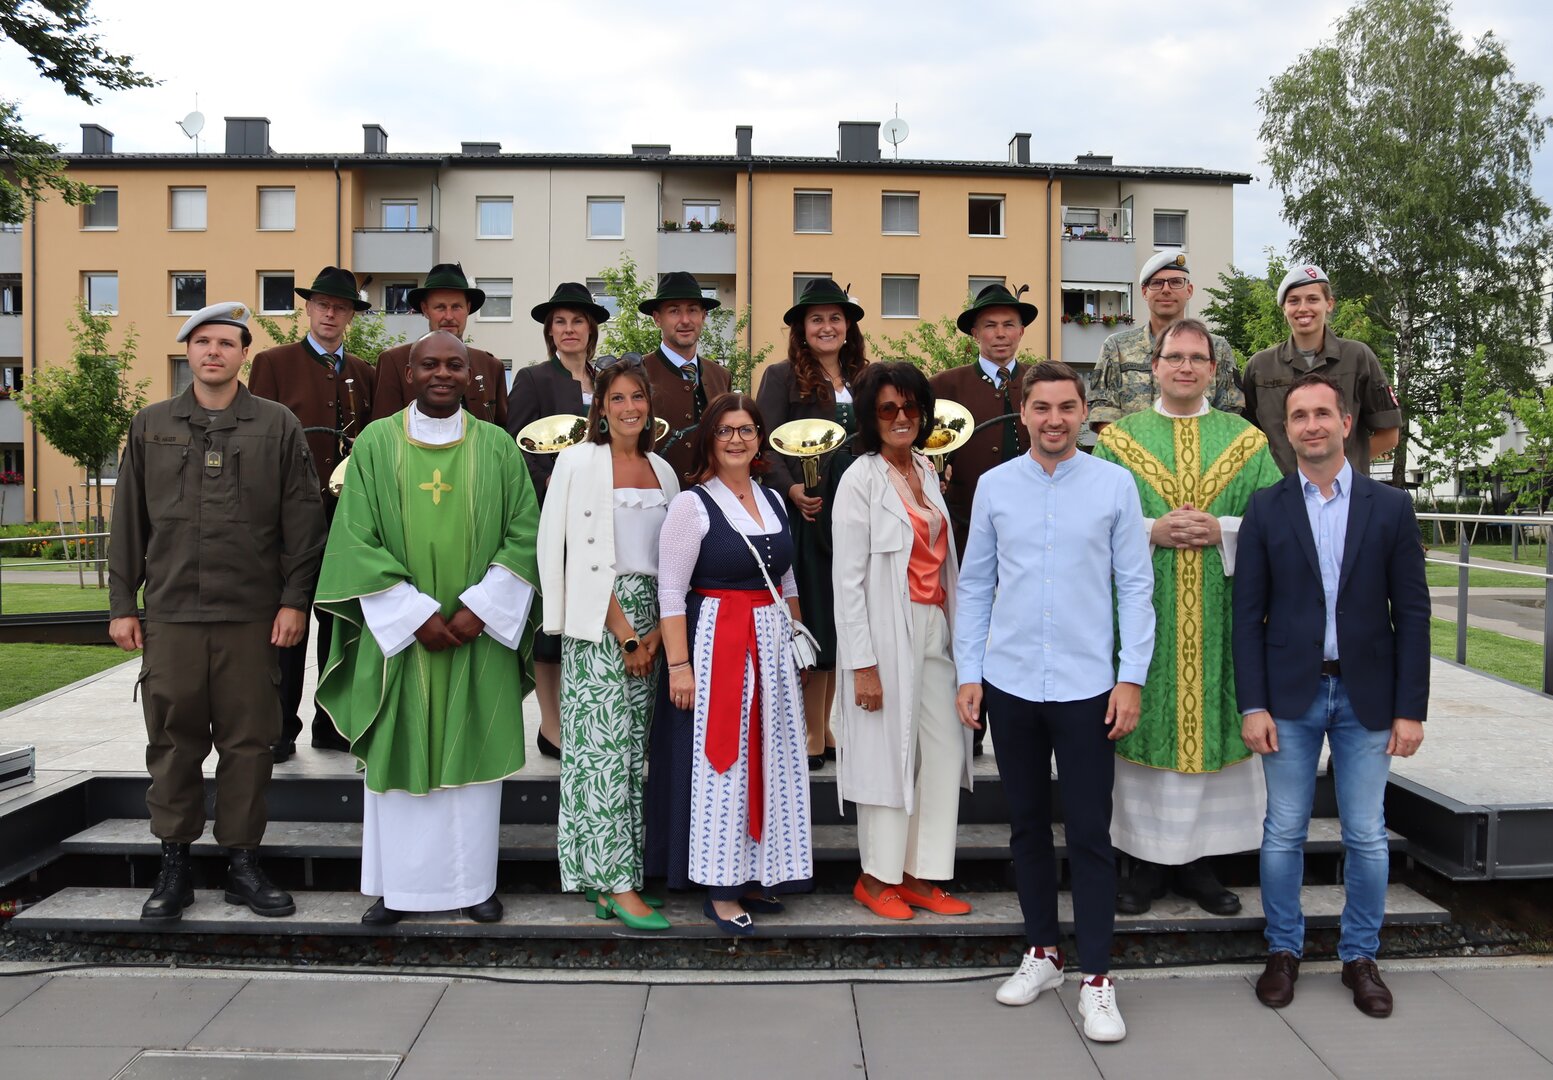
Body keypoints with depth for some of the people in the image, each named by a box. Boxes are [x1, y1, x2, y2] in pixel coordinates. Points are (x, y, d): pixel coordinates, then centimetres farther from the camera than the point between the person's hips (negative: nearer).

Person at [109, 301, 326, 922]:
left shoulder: (278, 427, 5)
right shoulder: (151, 426, 11)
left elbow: (302, 521, 3)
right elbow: (128, 521, 12)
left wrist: (294, 600, -3)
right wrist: (121, 603, 7)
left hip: (252, 615, -1)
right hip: (169, 614, 2)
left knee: (248, 742, 4)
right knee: (172, 741, 7)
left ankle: (243, 863, 16)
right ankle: (174, 864, 19)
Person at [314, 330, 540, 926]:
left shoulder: (497, 447, 3)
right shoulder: (376, 443, 1)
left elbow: (524, 534, 0)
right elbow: (357, 540, -4)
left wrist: (478, 608, -11)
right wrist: (415, 614, -12)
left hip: (478, 632, 1)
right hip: (399, 630, 0)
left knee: (473, 751, 6)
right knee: (399, 753, 6)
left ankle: (474, 881, 18)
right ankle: (396, 884, 19)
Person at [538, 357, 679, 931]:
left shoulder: (662, 470, 14)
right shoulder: (579, 461, -1)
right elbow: (583, 553, -8)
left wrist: (657, 632, -2)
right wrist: (624, 632, -11)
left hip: (650, 622, 6)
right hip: (599, 619, -5)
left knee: (634, 747, 5)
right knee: (606, 743, -7)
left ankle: (609, 885, 12)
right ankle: (618, 884, -2)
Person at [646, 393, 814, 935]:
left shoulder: (773, 500, 11)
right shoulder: (692, 504, -8)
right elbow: (671, 591, -11)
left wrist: (796, 642, 12)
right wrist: (679, 666, -16)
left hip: (772, 644, 6)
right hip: (715, 643, -6)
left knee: (769, 758, 11)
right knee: (719, 761, 0)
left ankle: (754, 875, 25)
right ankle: (720, 889, 11)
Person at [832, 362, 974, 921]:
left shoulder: (926, 470, 12)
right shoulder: (861, 480, -9)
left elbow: (940, 556, 13)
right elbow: (848, 580, -12)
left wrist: (955, 631, 8)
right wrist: (863, 663, -16)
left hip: (934, 629, 7)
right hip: (888, 633, -7)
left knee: (946, 751, 7)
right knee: (888, 752, 0)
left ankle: (921, 875, 19)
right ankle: (877, 877, 18)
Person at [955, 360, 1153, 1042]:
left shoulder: (1115, 485, 0)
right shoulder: (994, 486, 4)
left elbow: (1136, 587, 0)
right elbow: (974, 586, 7)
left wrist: (1132, 678, -5)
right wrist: (968, 673, 2)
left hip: (1087, 687, -2)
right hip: (1010, 685, 2)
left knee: (1090, 834, 2)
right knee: (1027, 825, 14)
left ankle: (1096, 979, 13)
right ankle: (1041, 953, 29)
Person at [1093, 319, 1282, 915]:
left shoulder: (1248, 441, 10)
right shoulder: (1119, 439, 6)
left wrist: (1222, 530, -13)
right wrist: (1151, 531, -15)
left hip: (1219, 619, 1)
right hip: (1142, 615, -1)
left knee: (1213, 729, 5)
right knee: (1144, 730, 2)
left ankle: (1198, 860, 18)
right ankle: (1147, 860, 14)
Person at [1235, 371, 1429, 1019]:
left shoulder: (1390, 508, 2)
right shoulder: (1265, 509, 0)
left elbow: (1412, 613, 1)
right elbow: (1248, 614, -1)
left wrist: (1411, 709, -4)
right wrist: (1252, 705, -7)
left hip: (1365, 697, 1)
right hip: (1291, 696, 0)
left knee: (1367, 837, 8)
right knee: (1283, 833, 8)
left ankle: (1360, 956, 26)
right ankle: (1283, 950, 24)